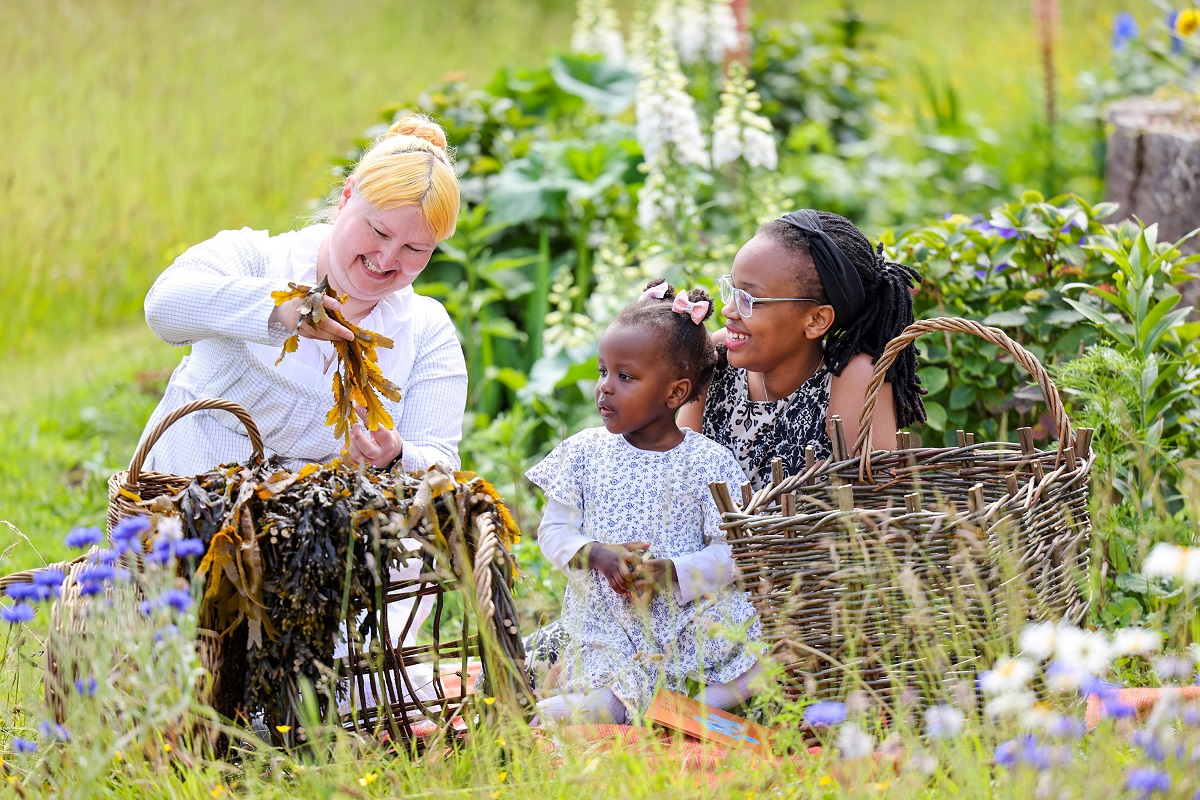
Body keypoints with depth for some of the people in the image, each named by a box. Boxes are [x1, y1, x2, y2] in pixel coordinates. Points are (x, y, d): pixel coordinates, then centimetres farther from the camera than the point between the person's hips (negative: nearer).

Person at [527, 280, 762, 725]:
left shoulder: (708, 463, 0)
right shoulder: (585, 452, 8)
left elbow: (729, 550, -4)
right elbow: (554, 530, 8)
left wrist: (672, 572, -22)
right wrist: (596, 555, -13)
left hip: (691, 624, 0)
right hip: (606, 630, 0)